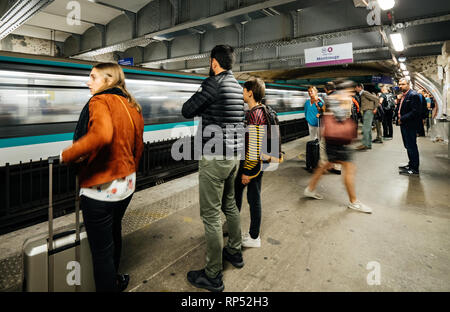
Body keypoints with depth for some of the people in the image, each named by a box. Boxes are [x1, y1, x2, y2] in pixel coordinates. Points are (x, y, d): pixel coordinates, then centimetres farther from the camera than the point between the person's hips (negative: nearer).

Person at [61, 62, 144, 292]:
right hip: (127, 186, 9)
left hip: (100, 189, -9)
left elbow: (101, 135, -36)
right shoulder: (132, 107, 8)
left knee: (101, 249, 8)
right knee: (114, 233, 29)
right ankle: (114, 282, 50)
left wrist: (67, 156, -22)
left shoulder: (100, 101, -15)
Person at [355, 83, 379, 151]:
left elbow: (376, 98, -14)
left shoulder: (365, 93, -10)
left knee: (366, 128, -14)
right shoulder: (361, 94, 18)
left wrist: (375, 108, -12)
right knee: (368, 129, 9)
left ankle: (365, 144, -16)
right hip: (365, 112, 10)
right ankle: (369, 144, 12)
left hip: (368, 111, -10)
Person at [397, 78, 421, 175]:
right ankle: (411, 164, 29)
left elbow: (415, 112, -21)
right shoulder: (404, 95, 15)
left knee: (411, 146, -4)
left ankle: (414, 169, 3)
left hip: (410, 125, -9)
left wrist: (402, 119, -19)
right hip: (404, 125, 9)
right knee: (408, 146, 17)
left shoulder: (413, 95, -15)